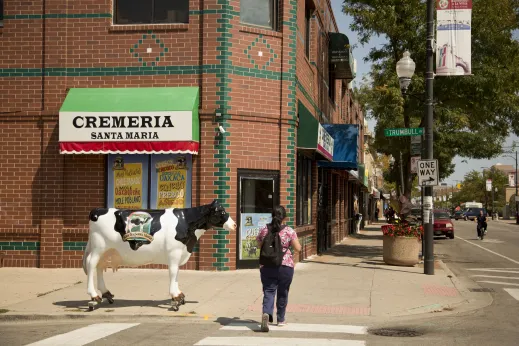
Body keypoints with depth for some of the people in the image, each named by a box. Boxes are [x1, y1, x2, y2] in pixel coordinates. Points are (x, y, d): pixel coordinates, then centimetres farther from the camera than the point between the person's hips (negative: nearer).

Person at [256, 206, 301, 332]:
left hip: (267, 266, 1)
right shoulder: (289, 231, -8)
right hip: (285, 266, -1)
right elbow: (298, 248, -4)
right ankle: (281, 319, 25)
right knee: (282, 293, 14)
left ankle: (266, 313, -26)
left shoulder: (264, 230, 0)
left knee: (268, 292, 0)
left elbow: (259, 245, 13)